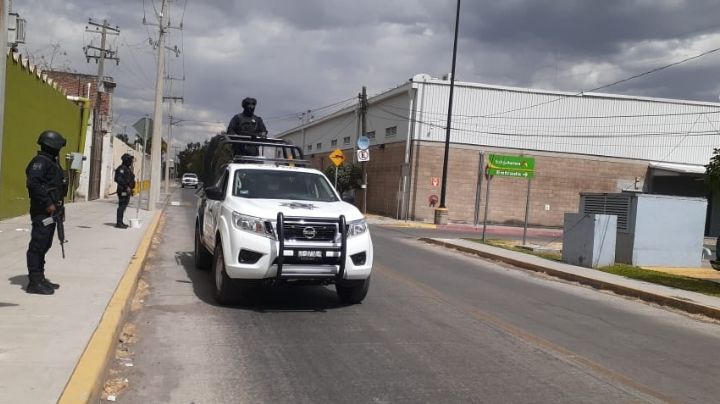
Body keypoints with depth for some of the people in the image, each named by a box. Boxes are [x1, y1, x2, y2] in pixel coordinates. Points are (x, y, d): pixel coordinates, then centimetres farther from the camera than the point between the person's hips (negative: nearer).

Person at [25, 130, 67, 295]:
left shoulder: (51, 162, 17)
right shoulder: (40, 161, -14)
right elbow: (33, 184, -26)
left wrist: (57, 205, 15)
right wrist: (47, 203, -25)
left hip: (51, 210, 10)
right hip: (43, 211, -10)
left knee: (44, 245, 15)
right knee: (38, 245, -7)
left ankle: (40, 278, 25)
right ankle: (34, 282, -4)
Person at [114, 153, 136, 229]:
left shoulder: (128, 169, 18)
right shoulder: (122, 168, -13)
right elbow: (119, 179, -23)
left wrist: (131, 188, 21)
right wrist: (126, 187, -25)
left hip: (127, 191, 10)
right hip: (123, 191, -10)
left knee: (123, 207, 13)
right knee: (121, 206, -9)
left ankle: (120, 222, 19)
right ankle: (118, 223, -8)